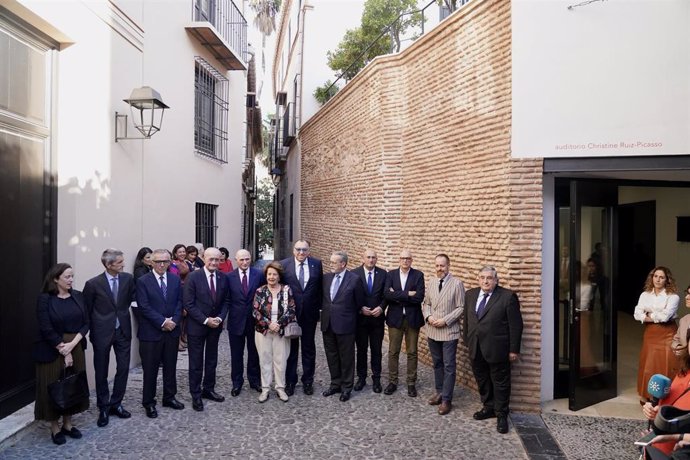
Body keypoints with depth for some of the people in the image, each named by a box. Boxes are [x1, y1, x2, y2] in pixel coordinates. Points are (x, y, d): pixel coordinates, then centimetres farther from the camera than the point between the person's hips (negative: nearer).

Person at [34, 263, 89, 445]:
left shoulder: (77, 296, 2)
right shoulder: (45, 299, -10)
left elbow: (85, 323, 1)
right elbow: (46, 329, -13)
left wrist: (72, 344, -13)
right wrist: (63, 351, -13)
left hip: (76, 348, 4)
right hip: (52, 351, -4)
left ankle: (68, 424, 26)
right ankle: (55, 427, 20)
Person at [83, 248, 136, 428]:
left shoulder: (128, 278, -5)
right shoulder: (93, 284, -12)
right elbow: (86, 310, -2)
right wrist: (90, 331, 2)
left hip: (123, 330, 3)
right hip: (102, 332, -3)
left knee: (123, 368, 8)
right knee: (101, 372, 10)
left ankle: (115, 404, 26)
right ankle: (104, 408, 25)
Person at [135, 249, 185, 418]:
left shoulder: (175, 280, 5)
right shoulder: (143, 281, -8)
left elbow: (179, 302, 4)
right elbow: (144, 307, -13)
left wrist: (173, 320, -10)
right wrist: (163, 322, -16)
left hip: (172, 331, 4)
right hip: (151, 332, -4)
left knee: (170, 366, 15)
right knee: (150, 369, 7)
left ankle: (169, 397, 30)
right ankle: (148, 402, 21)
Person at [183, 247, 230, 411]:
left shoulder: (223, 278, -1)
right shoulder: (193, 277, -14)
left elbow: (226, 301, 6)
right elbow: (188, 303, -15)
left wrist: (219, 318, -9)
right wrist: (206, 320, -18)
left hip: (215, 325, 4)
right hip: (196, 326, -4)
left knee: (212, 360, 15)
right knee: (196, 362, 6)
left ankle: (208, 389, 31)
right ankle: (196, 395, 19)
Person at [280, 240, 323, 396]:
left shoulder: (317, 264, -1)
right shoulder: (284, 264, -6)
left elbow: (320, 287, 4)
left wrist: (319, 306, 2)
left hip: (310, 313, 1)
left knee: (309, 348, 13)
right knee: (291, 348, 11)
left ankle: (308, 380, 27)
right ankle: (290, 381, 25)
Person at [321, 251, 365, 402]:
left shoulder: (354, 279, -10)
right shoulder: (326, 278, 4)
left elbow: (359, 302, -1)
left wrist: (349, 315, 7)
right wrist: (324, 311, 11)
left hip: (345, 325, -5)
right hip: (328, 324, 5)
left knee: (346, 357, 7)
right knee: (331, 356, 15)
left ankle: (346, 387, 22)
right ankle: (335, 384, 31)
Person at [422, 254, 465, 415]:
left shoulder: (457, 284, -10)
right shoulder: (432, 283, 7)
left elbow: (461, 308, -11)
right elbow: (426, 303, 12)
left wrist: (445, 320, -18)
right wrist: (428, 317, -7)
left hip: (449, 331, -5)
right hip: (432, 331, 5)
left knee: (449, 366, 1)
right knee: (437, 364, 16)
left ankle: (446, 400, 10)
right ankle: (439, 392, 31)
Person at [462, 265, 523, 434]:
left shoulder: (508, 296, -11)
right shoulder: (470, 294, 6)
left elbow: (515, 325, -10)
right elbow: (466, 319, 13)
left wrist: (514, 349, -10)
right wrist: (467, 340, 11)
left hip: (497, 349, -5)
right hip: (476, 349, 5)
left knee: (500, 383, 7)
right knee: (482, 381, 17)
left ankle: (501, 415, 22)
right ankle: (489, 408, 35)